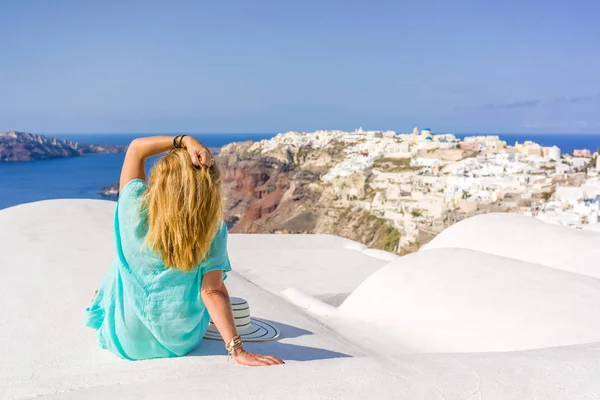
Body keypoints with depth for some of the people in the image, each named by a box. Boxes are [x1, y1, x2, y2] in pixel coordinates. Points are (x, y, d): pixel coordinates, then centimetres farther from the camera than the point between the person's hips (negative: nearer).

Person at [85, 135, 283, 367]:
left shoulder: (135, 208, -19)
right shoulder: (212, 228, -19)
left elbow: (136, 148, -7)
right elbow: (213, 292, -23)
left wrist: (184, 140, -19)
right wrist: (237, 349, -24)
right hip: (181, 342, 0)